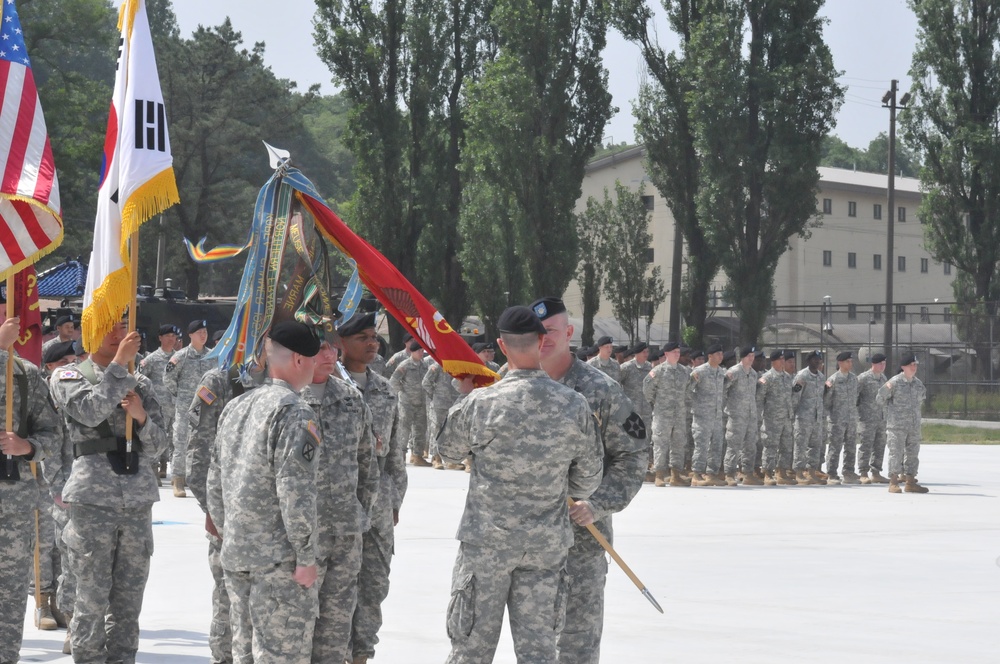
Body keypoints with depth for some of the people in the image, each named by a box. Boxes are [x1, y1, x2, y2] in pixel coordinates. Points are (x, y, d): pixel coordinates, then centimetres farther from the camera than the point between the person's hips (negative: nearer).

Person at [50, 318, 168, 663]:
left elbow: (157, 445, 11)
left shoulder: (141, 384, 15)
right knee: (91, 599, -4)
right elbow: (90, 411, -16)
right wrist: (120, 363, -15)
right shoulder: (68, 376, 4)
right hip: (93, 500, -4)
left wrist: (141, 416, -8)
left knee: (129, 599, 7)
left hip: (138, 499, 4)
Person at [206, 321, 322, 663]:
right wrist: (306, 556, -14)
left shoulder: (234, 408, 12)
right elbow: (295, 492, -20)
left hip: (234, 556, 8)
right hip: (279, 558, -8)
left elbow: (215, 484, 17)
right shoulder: (294, 412, -14)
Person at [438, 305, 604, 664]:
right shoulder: (575, 405, -6)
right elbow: (588, 478, 5)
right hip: (548, 543, 2)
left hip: (487, 539, -2)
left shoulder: (480, 404, -14)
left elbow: (448, 447, 7)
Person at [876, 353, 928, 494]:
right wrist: (892, 408, 3)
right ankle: (893, 483, -3)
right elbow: (881, 398, -3)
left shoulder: (918, 383, 10)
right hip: (897, 425, -6)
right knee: (896, 452, -6)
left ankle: (910, 483, 14)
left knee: (912, 453, 8)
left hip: (914, 424, 6)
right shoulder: (894, 382, -9)